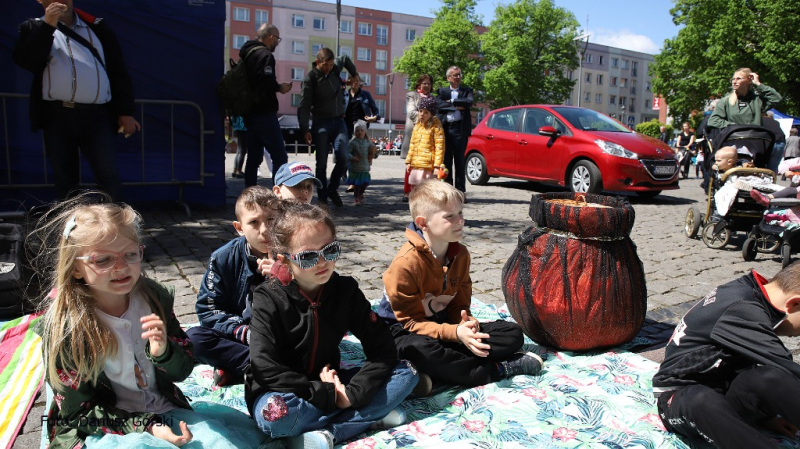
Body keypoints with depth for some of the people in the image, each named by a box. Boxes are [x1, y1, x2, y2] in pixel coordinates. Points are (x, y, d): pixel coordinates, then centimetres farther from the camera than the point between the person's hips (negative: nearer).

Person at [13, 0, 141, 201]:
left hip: (96, 115, 0)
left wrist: (125, 111, 4)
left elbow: (119, 71, 12)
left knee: (108, 175, -7)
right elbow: (25, 60, -5)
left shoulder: (97, 27, 15)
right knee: (64, 178, 9)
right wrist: (47, 26, -10)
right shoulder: (35, 28, 14)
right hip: (56, 116, 1)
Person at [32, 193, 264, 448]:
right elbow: (80, 411, -9)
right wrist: (146, 427, -20)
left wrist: (163, 353, -20)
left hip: (163, 412, 4)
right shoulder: (61, 325, -13)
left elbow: (183, 370, 3)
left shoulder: (153, 296, -4)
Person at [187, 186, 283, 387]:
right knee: (193, 337, -24)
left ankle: (235, 370, -25)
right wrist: (243, 331, -18)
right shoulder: (223, 258, -6)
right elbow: (208, 309, -3)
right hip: (238, 336, 2)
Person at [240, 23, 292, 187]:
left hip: (250, 113, 9)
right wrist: (280, 87, -7)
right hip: (264, 113, -9)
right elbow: (267, 81, -25)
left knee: (254, 157, 13)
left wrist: (275, 85, 12)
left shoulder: (247, 52, 15)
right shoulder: (265, 55, -12)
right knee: (280, 156, -7)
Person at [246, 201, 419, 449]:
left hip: (329, 384, 4)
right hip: (285, 391, -4)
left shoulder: (346, 290, -7)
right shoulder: (269, 299, -16)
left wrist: (351, 393, -22)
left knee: (407, 373, -11)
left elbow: (383, 348, -9)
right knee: (276, 415, -39)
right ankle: (369, 416, -20)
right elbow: (265, 370, -24)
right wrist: (327, 396, -25)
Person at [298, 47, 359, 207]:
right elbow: (304, 106, -13)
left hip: (339, 122, 4)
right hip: (321, 123, -3)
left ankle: (333, 189, 10)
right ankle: (322, 197, 4)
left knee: (342, 158, -12)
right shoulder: (310, 78, -8)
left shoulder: (336, 67, 5)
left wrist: (354, 74, 24)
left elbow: (345, 59, 30)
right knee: (322, 163, -6)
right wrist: (305, 130, -22)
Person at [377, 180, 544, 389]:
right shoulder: (406, 263, -23)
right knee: (420, 351, -43)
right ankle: (498, 369, -23)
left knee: (513, 333, -4)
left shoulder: (461, 254, -1)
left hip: (445, 325, 6)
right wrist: (455, 333, -33)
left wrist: (466, 324, -21)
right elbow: (412, 322, -20)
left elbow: (459, 305, 4)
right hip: (405, 331, -6)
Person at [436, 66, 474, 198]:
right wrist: (456, 106, -8)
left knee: (459, 160, -1)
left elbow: (469, 102, -8)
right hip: (445, 128, 1)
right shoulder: (442, 91, 14)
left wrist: (451, 101, -5)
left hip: (460, 129, -1)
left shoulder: (467, 91, 13)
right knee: (446, 160, 3)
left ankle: (461, 191, 2)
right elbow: (439, 106, -3)